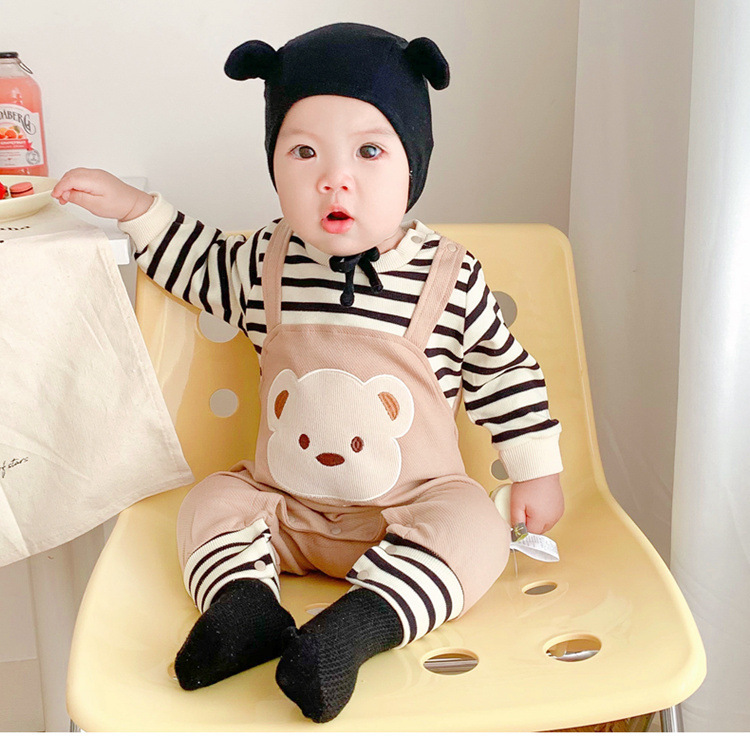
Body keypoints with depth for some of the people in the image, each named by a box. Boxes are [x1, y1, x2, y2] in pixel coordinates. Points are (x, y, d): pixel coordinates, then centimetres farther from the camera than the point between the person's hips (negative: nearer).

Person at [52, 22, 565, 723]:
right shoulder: (262, 263, -4)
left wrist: (536, 472, 4)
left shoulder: (450, 277, -11)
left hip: (413, 505, -3)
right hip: (286, 509, 3)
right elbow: (203, 261, 19)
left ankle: (358, 621, -38)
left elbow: (505, 370, 1)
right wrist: (134, 206, 12)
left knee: (474, 526, -28)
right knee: (211, 502, -11)